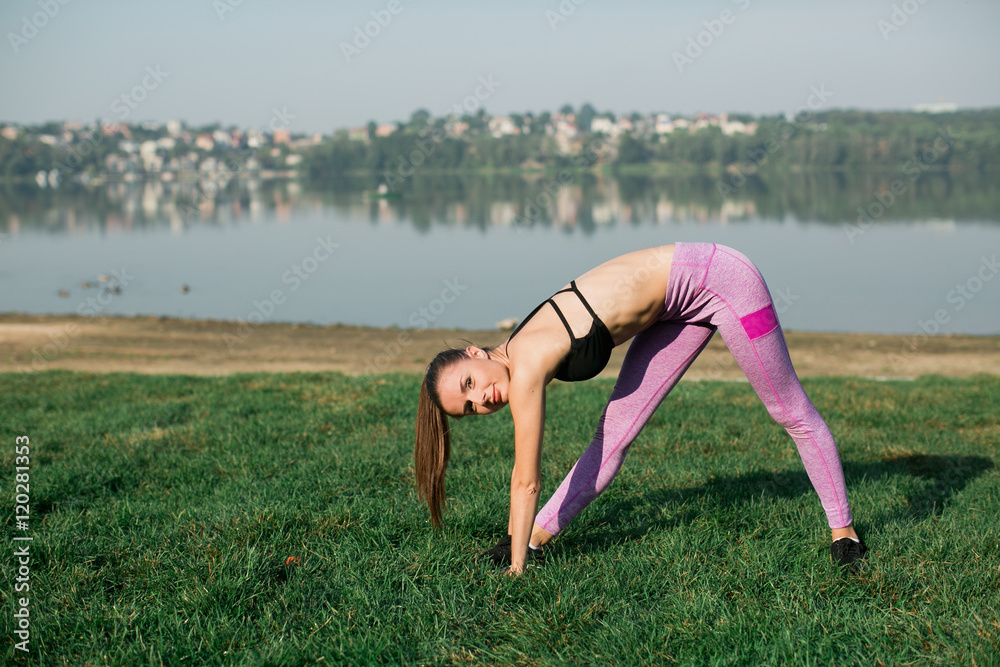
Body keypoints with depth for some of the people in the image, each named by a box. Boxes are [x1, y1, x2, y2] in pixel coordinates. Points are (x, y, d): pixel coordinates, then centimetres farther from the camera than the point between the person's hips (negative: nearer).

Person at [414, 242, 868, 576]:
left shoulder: (527, 366, -24)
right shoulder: (516, 356, -1)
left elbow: (527, 483, -18)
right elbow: (523, 475, 11)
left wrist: (517, 568, -11)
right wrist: (521, 540, 17)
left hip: (717, 279, -8)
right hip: (682, 303, 8)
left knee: (791, 411, 9)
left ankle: (844, 531, 22)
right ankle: (537, 537, 10)